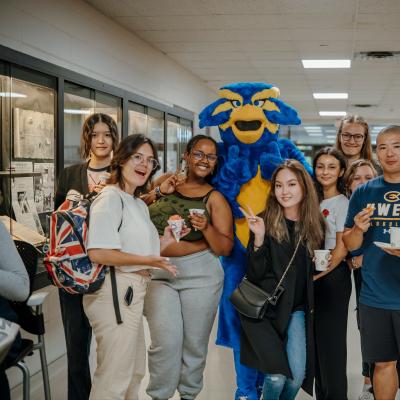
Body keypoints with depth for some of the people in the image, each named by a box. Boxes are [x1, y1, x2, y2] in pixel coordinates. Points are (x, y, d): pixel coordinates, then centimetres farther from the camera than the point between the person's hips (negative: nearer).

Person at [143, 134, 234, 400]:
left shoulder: (215, 198, 1)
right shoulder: (166, 183, 7)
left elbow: (225, 249, -2)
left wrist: (206, 228, -19)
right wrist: (158, 193, -7)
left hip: (200, 275, 0)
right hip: (159, 272, 1)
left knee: (195, 342, 8)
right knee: (166, 341, -9)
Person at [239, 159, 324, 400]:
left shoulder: (315, 225, 4)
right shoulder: (266, 224, -7)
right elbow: (255, 274, -12)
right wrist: (259, 238, -24)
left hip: (296, 309, 4)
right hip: (264, 307, -3)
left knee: (297, 376, -5)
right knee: (277, 375, -12)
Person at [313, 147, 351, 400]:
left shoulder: (342, 203, -7)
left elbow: (341, 249, -11)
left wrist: (316, 275, -13)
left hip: (333, 276, -6)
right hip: (312, 277, 6)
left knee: (330, 338, -1)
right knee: (317, 337, 12)